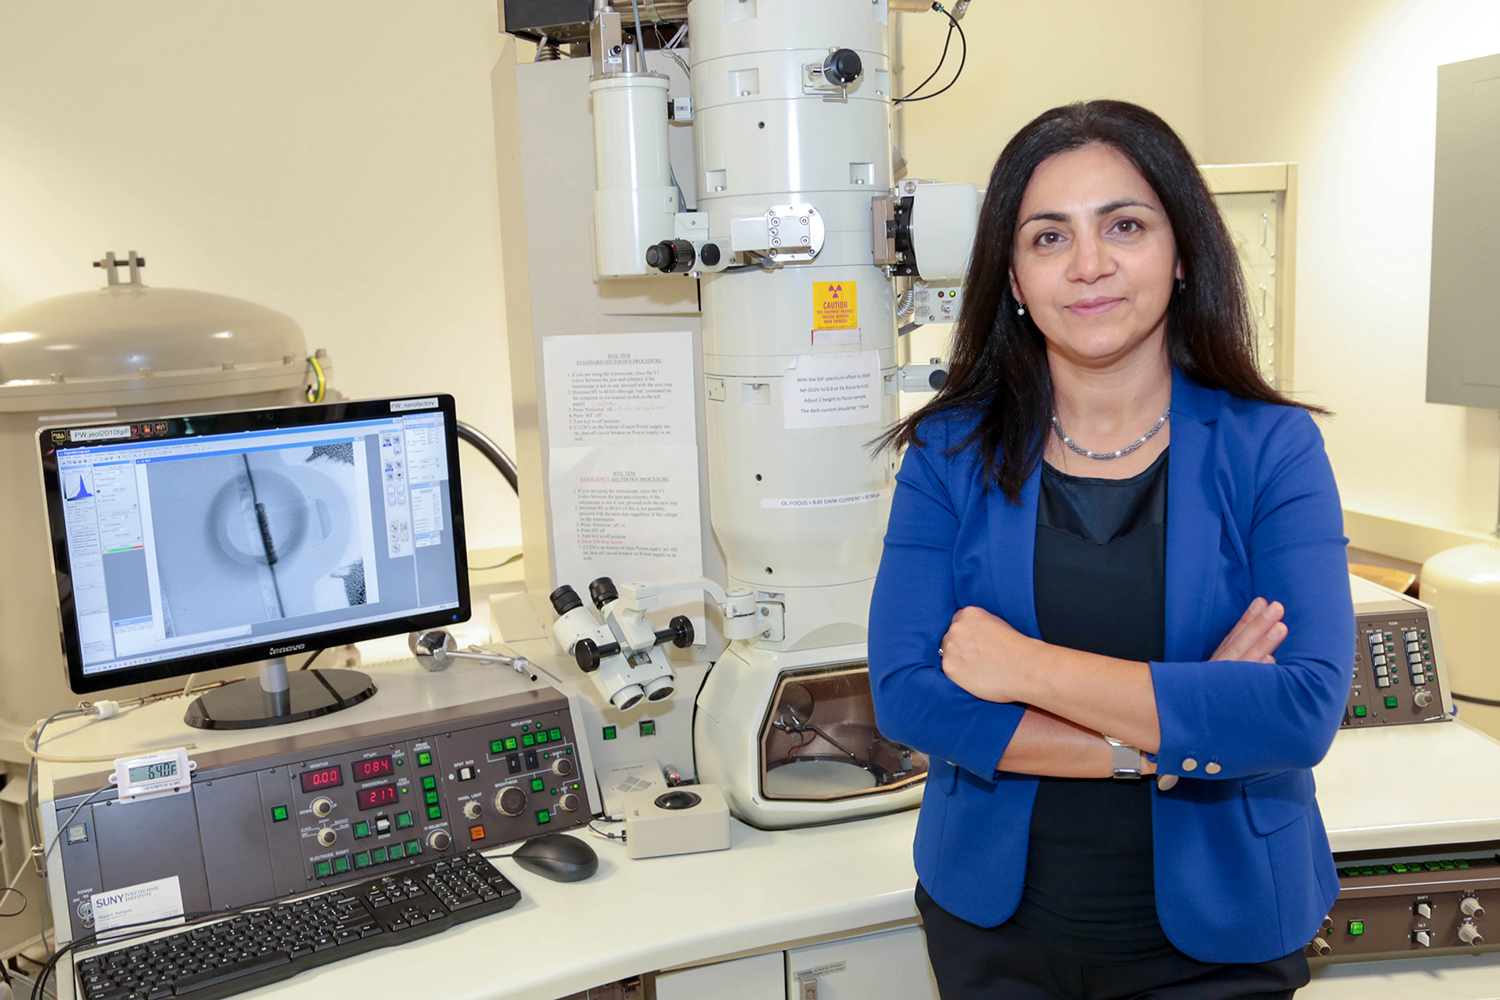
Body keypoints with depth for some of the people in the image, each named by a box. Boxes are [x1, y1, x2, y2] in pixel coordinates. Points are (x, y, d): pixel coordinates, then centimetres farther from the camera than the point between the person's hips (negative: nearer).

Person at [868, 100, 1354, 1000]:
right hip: (995, 922, 1)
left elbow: (1306, 711, -22)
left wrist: (1026, 666, -22)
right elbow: (904, 694, -16)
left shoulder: (1272, 448, -10)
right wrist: (1171, 736, -20)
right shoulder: (951, 452, -8)